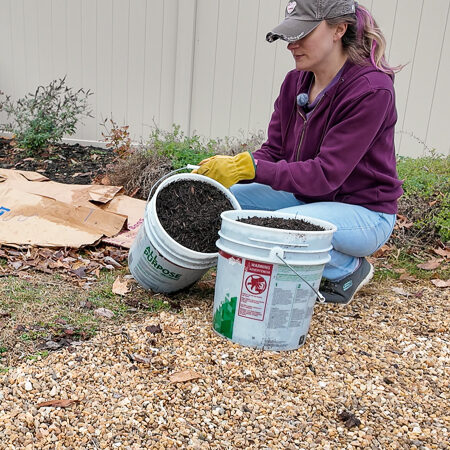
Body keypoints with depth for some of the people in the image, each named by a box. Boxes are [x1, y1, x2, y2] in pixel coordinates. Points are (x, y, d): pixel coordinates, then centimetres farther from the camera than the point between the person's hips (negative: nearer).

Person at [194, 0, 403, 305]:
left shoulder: (372, 90, -21)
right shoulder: (296, 81, 0)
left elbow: (326, 174, -27)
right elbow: (274, 151, -1)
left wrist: (250, 167, -33)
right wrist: (226, 169, -18)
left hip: (364, 212, -7)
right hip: (307, 197, 7)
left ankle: (349, 270, -1)